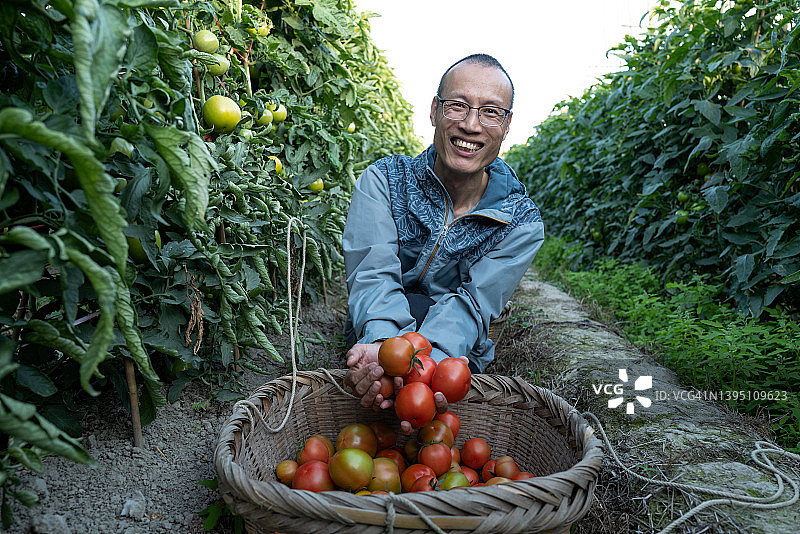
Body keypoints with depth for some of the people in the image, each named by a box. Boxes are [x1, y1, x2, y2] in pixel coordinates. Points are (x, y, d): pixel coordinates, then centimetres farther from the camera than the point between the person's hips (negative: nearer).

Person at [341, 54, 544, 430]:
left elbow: (472, 304, -20)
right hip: (372, 338, -2)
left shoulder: (522, 224, -7)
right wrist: (385, 345, -46)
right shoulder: (383, 180, -9)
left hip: (457, 363, 2)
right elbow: (372, 275, -23)